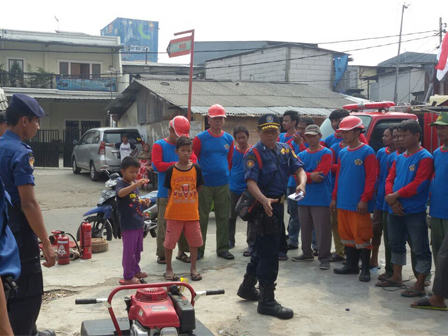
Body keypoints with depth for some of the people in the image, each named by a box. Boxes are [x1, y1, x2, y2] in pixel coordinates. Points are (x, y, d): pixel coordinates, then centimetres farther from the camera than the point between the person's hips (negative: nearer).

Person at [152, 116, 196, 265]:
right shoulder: (159, 145, 0)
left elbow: (194, 161, 0)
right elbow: (157, 165, -12)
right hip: (165, 193, -4)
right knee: (164, 223, -2)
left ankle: (182, 251, 20)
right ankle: (162, 254, 8)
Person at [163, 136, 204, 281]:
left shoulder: (196, 169, -2)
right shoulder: (171, 170, -4)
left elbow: (198, 188, 8)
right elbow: (169, 192, 3)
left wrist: (188, 201, 6)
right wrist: (172, 206, 0)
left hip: (192, 213, 2)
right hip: (174, 213, -1)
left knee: (194, 241, 10)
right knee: (169, 242, 6)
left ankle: (193, 268, 26)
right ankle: (168, 269, 22)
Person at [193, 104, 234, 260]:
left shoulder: (228, 139, 6)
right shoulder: (200, 138, -4)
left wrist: (226, 173, 12)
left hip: (223, 184, 3)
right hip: (204, 184, -3)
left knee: (223, 218, 9)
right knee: (201, 218, 5)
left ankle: (223, 249, 21)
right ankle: (198, 249, 15)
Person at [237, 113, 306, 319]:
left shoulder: (285, 150, 10)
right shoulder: (254, 153, -11)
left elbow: (299, 169, 2)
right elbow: (251, 181, -22)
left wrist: (301, 184, -20)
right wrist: (264, 200, -39)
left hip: (278, 204, 8)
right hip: (264, 206, -8)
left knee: (263, 248, 19)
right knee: (269, 252, -6)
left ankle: (247, 287, 36)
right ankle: (267, 301, 3)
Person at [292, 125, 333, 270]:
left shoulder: (326, 153, -4)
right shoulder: (301, 155, 12)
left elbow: (320, 174, -14)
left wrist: (305, 176, -4)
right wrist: (311, 176, -15)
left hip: (321, 198, -6)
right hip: (304, 198, 6)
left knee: (322, 230, -4)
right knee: (305, 228, 15)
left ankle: (324, 258, 2)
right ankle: (307, 253, 29)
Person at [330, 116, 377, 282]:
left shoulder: (367, 152, -8)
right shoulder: (343, 153, 13)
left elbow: (371, 178, -12)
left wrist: (364, 199, -17)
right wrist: (335, 197, 14)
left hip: (359, 204, -7)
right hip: (343, 203, 7)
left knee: (361, 236, -2)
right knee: (346, 234, 12)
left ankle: (365, 269, 8)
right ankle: (351, 265, 24)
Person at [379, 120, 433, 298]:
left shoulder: (425, 158, -10)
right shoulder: (400, 158, 12)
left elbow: (419, 184, -18)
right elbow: (390, 179, 9)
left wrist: (395, 195, -14)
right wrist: (392, 200, -9)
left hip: (415, 211, -8)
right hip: (395, 210, 8)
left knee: (420, 248, -1)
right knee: (396, 244, 19)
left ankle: (420, 285, 7)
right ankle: (396, 277, 34)